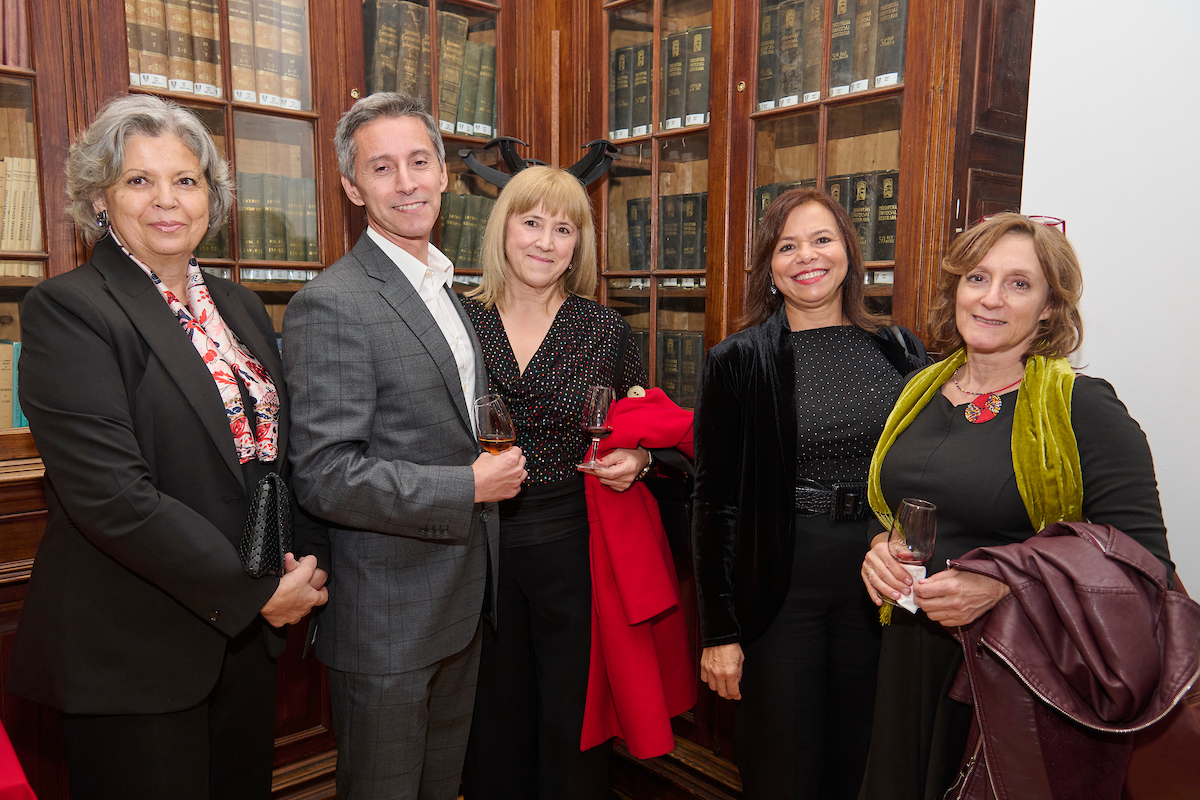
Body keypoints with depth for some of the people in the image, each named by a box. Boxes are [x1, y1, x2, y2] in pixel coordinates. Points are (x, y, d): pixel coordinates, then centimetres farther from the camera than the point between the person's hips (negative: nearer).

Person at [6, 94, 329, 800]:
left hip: (249, 634, 6)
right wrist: (253, 591, -17)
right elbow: (110, 494, -21)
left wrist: (309, 563, -3)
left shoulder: (242, 307, 9)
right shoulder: (66, 309, -12)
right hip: (132, 656, -6)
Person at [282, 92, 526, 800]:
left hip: (462, 601, 8)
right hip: (387, 618, -8)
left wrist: (501, 467, 7)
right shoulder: (332, 304, -18)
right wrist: (468, 488, -21)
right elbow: (323, 475, -23)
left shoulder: (448, 291, 11)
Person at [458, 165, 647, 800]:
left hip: (575, 550, 0)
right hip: (479, 550, 1)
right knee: (493, 719, 17)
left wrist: (635, 460, -11)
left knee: (574, 721, 12)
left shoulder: (606, 331, -1)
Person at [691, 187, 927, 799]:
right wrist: (719, 630, -7)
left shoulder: (900, 352, 4)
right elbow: (714, 501, -5)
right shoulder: (739, 361, -5)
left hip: (879, 585, 3)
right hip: (781, 584, -3)